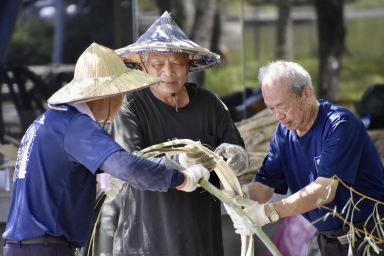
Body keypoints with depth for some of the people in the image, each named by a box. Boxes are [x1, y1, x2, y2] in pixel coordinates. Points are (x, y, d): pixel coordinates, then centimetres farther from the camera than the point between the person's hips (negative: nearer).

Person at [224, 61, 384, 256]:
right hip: (324, 238, 6)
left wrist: (268, 211, -36)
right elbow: (264, 186, -1)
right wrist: (238, 196, -25)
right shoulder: (284, 133, 4)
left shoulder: (340, 125, -19)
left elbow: (324, 190, -27)